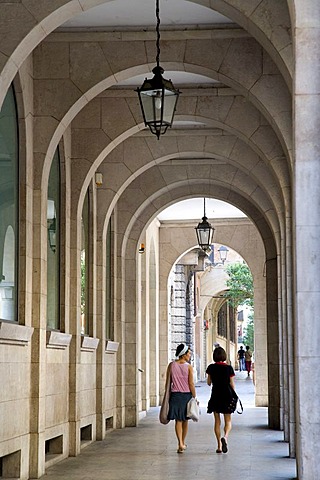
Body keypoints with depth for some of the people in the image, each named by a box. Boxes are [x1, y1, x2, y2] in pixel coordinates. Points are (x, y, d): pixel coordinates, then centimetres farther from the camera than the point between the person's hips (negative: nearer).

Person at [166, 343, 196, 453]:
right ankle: (183, 443, 27)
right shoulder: (189, 367, -8)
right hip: (186, 395, -1)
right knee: (185, 420, 15)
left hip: (175, 395, 1)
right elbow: (191, 384, -9)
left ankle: (180, 443, -11)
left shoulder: (171, 365, -1)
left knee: (178, 420, 3)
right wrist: (194, 397, 0)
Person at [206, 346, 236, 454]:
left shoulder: (211, 367, -3)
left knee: (217, 421, 9)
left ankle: (219, 445, 7)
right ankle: (225, 437, -20)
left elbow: (209, 382, 5)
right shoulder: (229, 368, -6)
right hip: (227, 395, -1)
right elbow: (232, 384, -3)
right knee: (228, 421, 8)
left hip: (215, 395, 1)